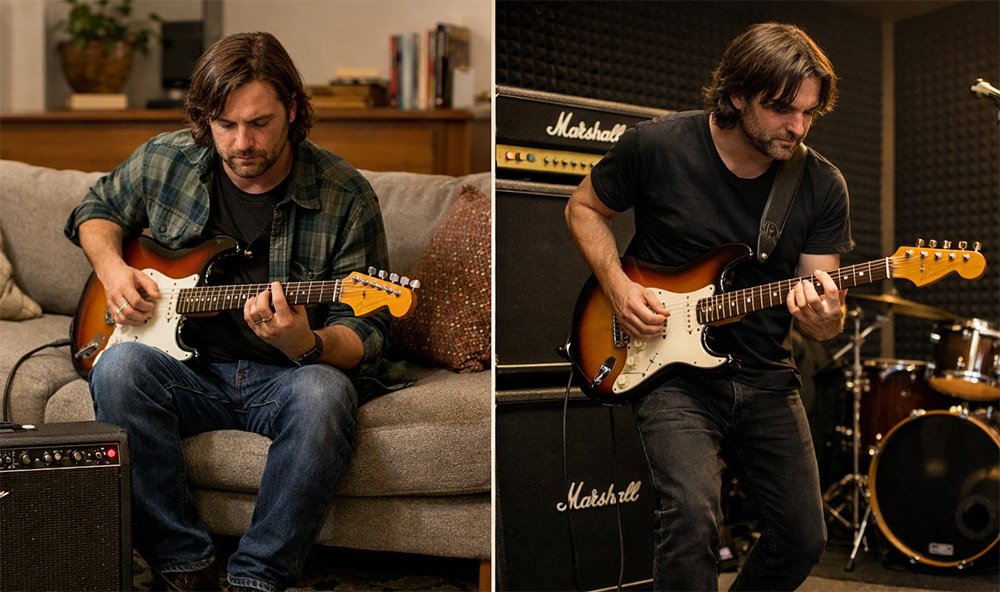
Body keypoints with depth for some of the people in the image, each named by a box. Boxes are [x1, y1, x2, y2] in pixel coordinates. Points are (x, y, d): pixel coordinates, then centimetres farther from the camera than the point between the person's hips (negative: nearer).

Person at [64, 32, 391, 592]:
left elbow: (368, 336, -9)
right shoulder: (164, 161, 0)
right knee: (119, 368, -29)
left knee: (324, 394, -36)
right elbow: (97, 208, 22)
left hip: (286, 377, -2)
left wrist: (307, 345, -31)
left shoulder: (346, 196, -9)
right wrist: (111, 268, 0)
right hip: (190, 370, 3)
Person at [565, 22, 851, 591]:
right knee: (694, 519, -25)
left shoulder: (822, 185, -5)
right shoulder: (657, 146, -12)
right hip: (676, 370, -3)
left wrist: (825, 317, -27)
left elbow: (827, 315, -3)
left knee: (803, 540, 8)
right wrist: (619, 286, -11)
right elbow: (584, 208, 5)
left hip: (765, 376, 4)